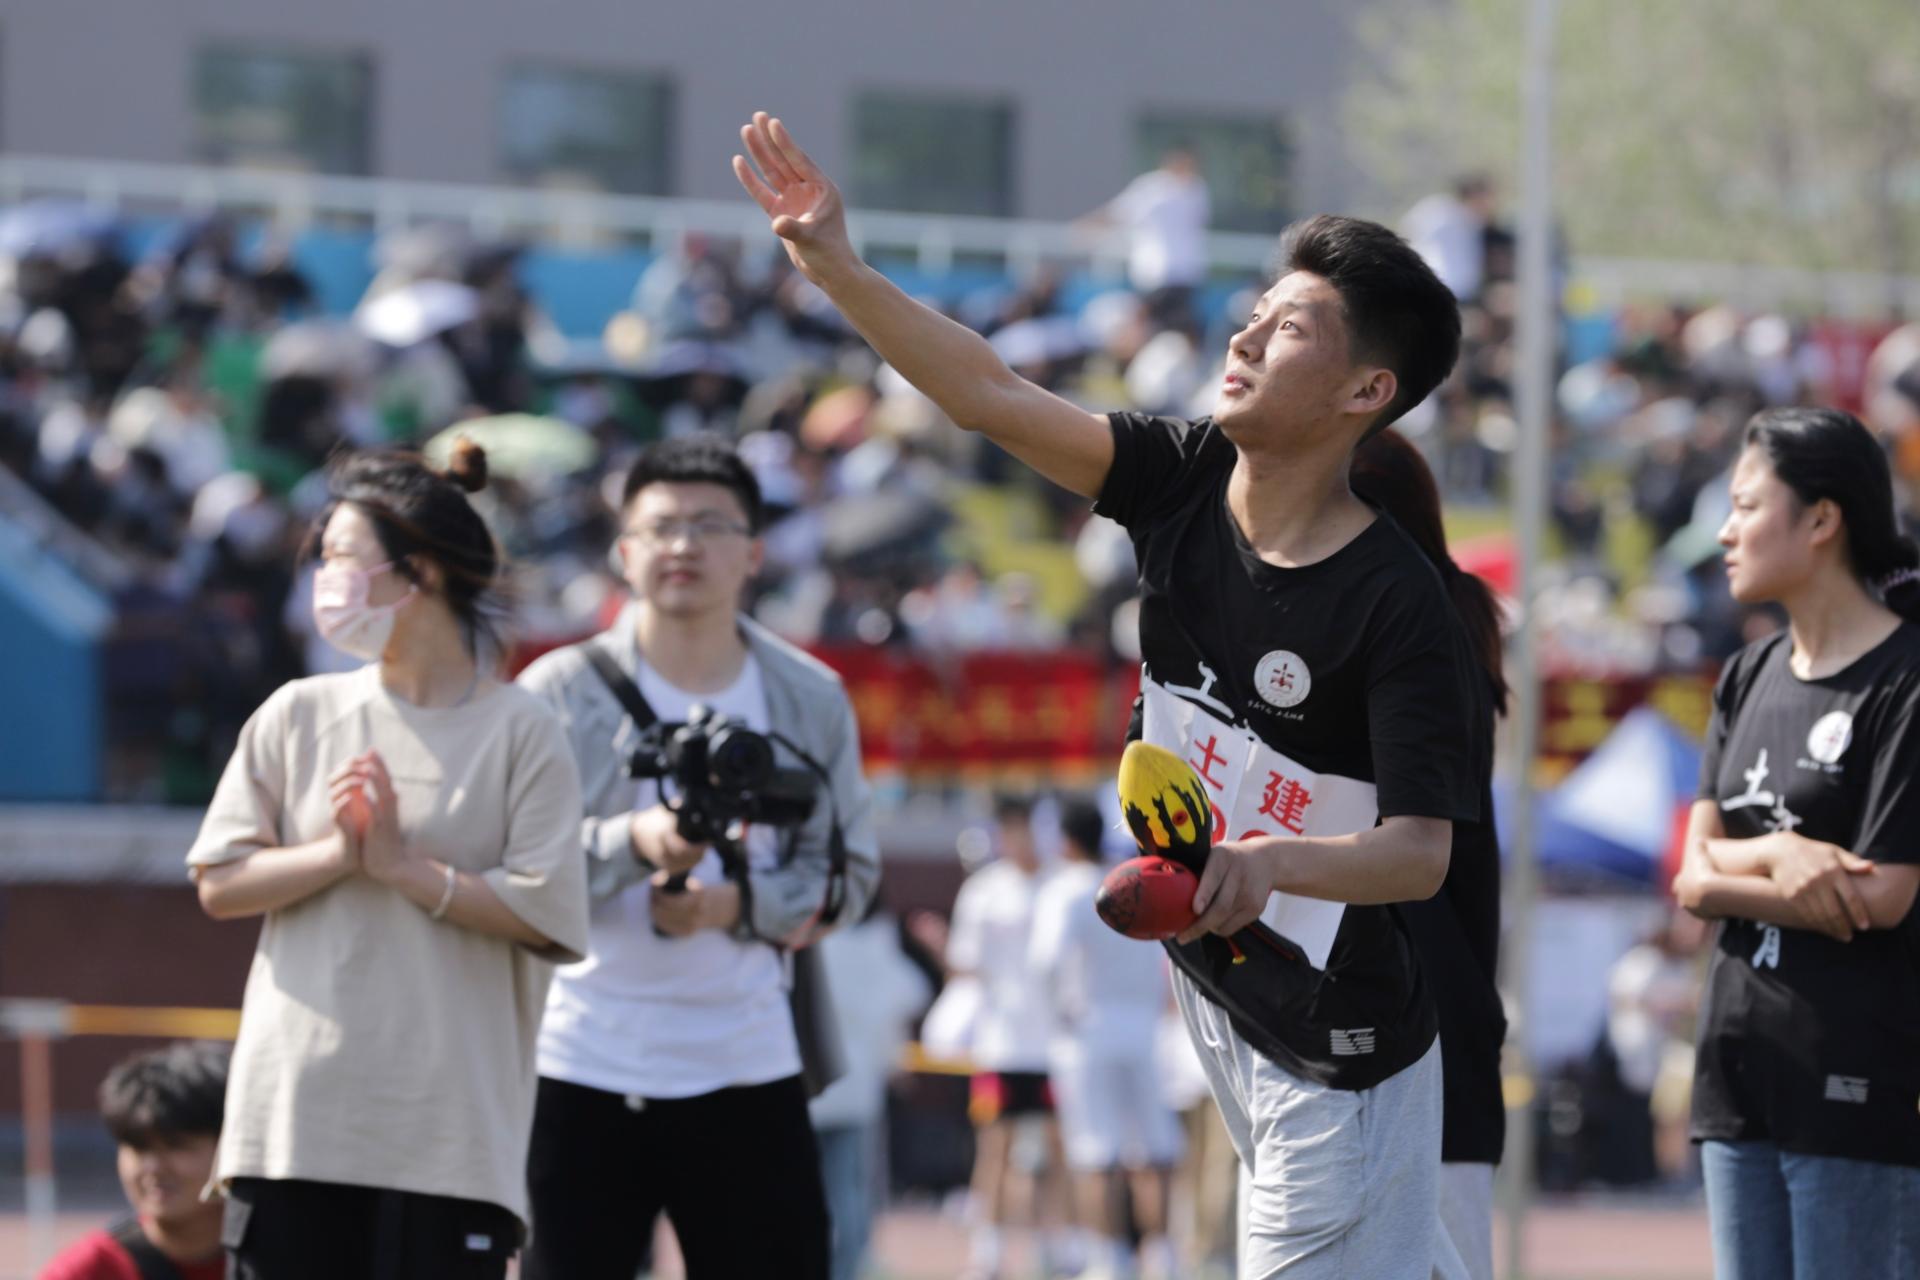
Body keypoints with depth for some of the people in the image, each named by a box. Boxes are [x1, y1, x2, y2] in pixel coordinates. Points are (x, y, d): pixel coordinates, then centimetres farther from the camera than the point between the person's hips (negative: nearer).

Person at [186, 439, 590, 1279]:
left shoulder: (520, 733, -1)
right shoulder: (298, 717, 9)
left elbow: (544, 913, -9)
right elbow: (221, 884, 5)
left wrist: (403, 866, -13)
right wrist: (338, 853, -10)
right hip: (295, 1110, 3)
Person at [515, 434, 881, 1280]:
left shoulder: (810, 700, 5)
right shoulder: (560, 691, -2)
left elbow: (847, 873, 4)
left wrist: (738, 904, -16)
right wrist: (633, 844, -25)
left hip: (748, 1073, 2)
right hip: (582, 1068, -2)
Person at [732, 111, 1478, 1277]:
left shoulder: (1401, 605, -23)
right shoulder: (1185, 482, -4)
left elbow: (1424, 851, -27)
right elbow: (993, 397, -7)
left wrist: (1272, 863, -45)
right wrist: (837, 267, -17)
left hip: (1339, 1051, -7)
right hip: (1210, 990, 7)